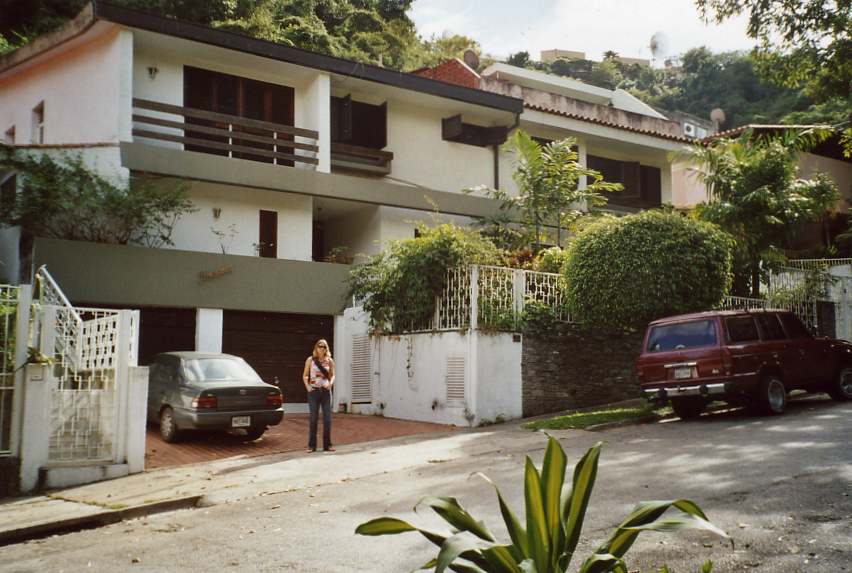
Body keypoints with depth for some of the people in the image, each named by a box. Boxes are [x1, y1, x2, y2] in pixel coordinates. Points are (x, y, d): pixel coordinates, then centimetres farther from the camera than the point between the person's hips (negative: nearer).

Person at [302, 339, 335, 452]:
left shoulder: (329, 361, 6)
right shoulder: (310, 360, 1)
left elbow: (332, 375, 12)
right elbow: (305, 375, 4)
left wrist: (331, 383, -8)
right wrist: (307, 386, -11)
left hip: (326, 391, 2)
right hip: (314, 391, -2)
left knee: (327, 418, 2)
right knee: (313, 418, 2)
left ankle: (327, 444, 10)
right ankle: (311, 445, 9)